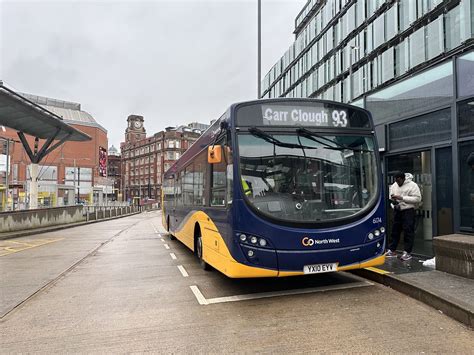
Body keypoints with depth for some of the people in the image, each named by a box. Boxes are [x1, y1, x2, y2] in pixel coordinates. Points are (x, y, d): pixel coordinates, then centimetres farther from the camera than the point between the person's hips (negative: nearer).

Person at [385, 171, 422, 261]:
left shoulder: (412, 185, -8)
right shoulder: (394, 185, 11)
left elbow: (418, 198, -16)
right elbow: (391, 197, 20)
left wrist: (402, 198, -20)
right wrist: (393, 201, -3)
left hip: (408, 211, -5)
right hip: (397, 211, 6)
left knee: (408, 231, -4)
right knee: (395, 230, 9)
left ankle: (407, 252, 3)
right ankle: (391, 250, 16)